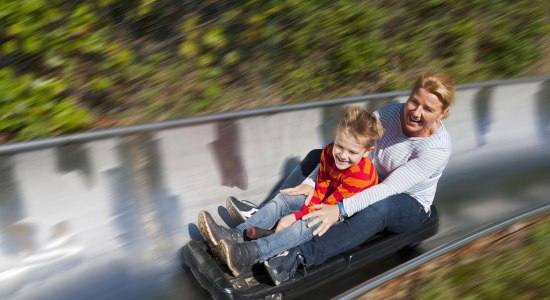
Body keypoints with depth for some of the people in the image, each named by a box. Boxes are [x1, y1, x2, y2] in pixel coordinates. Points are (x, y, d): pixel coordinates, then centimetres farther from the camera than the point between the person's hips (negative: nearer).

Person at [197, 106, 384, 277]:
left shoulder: (361, 175, -31)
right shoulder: (329, 152, -10)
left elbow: (329, 205, -29)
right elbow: (320, 187, -5)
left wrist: (296, 216, -28)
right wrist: (307, 209, -19)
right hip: (328, 199, 8)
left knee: (304, 225, -32)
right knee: (282, 199, -6)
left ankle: (247, 255, -45)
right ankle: (237, 235, -19)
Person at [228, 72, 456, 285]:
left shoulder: (438, 148, -27)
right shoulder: (390, 114, -17)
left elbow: (390, 188, -34)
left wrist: (340, 209, -43)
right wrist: (311, 182, -32)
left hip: (410, 207, -5)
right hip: (375, 185, 5)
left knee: (379, 207, -41)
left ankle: (297, 257, -48)